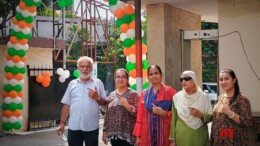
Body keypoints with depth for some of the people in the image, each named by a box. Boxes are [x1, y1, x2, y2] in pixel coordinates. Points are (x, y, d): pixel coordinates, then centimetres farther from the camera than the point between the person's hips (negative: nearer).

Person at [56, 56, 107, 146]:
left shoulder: (98, 83, 3)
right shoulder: (72, 83, 8)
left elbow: (105, 102, 4)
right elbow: (66, 104, 9)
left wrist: (97, 98, -16)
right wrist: (62, 123, 6)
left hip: (92, 127, -1)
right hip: (74, 127, 2)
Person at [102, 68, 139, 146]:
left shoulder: (133, 94, -1)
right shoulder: (111, 96, 12)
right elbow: (107, 115, 14)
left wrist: (127, 105, -20)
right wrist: (105, 131, 11)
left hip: (127, 134, -4)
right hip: (113, 134, 4)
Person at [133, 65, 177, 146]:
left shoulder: (170, 91, 0)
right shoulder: (144, 94, 9)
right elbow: (140, 116, 7)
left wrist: (164, 113, -17)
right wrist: (138, 136, 2)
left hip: (164, 132, -2)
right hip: (147, 133, 2)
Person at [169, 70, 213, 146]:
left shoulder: (204, 96, -2)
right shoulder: (177, 97, -1)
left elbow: (210, 117, 3)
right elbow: (173, 119, 1)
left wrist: (201, 115, -16)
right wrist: (173, 139, 0)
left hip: (200, 137, 0)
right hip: (182, 137, 0)